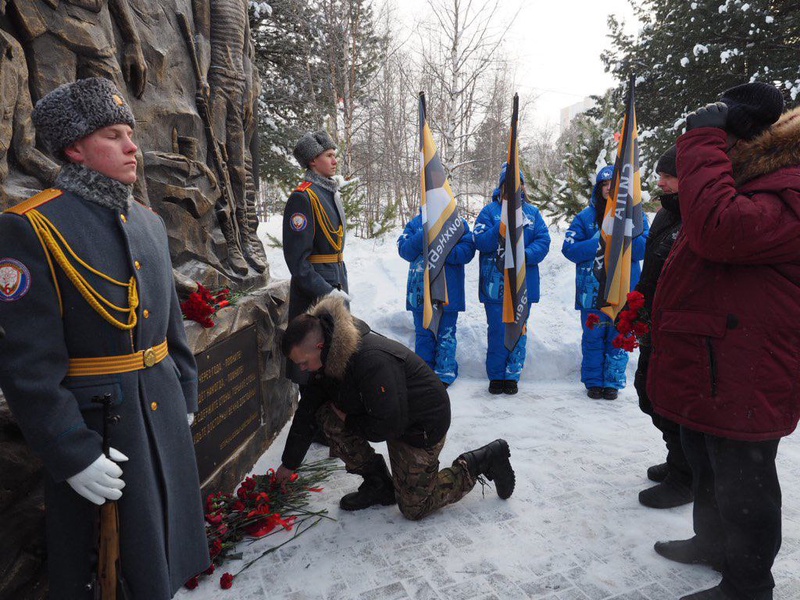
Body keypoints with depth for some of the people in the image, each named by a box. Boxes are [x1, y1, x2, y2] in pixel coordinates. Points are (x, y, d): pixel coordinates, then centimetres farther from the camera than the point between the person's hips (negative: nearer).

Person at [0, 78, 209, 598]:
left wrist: (185, 398, 12)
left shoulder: (149, 223, 7)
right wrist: (72, 455, -17)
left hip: (163, 414, 6)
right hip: (94, 425, -6)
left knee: (164, 553, 23)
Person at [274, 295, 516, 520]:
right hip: (393, 417, 8)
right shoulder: (329, 359, -8)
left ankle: (487, 459, 13)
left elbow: (387, 426, -32)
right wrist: (289, 464, 7)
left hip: (423, 424, -8)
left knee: (414, 508, 1)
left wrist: (348, 420, -15)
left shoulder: (372, 361, -37)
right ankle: (378, 484, 6)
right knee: (326, 416, -10)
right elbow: (307, 412, 2)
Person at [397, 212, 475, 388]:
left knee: (446, 334, 5)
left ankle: (445, 375, 16)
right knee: (423, 333, 11)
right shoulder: (416, 223, 9)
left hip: (448, 292, -2)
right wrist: (424, 235, -15)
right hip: (420, 290, 2)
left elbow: (467, 250, -8)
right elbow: (404, 249, -3)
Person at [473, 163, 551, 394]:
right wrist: (502, 228, -21)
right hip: (495, 282, -2)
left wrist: (526, 255, -17)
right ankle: (496, 376, 16)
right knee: (497, 331, 3)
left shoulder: (532, 212, 10)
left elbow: (543, 241, 1)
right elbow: (480, 241, -8)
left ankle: (512, 375, 19)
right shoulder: (489, 211, 4)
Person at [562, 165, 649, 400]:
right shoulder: (586, 217, 3)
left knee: (619, 337, 6)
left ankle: (613, 382, 20)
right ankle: (593, 382, 20)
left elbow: (643, 250, -3)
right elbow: (569, 248, -6)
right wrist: (601, 243, -15)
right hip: (592, 290, 0)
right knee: (593, 337, 6)